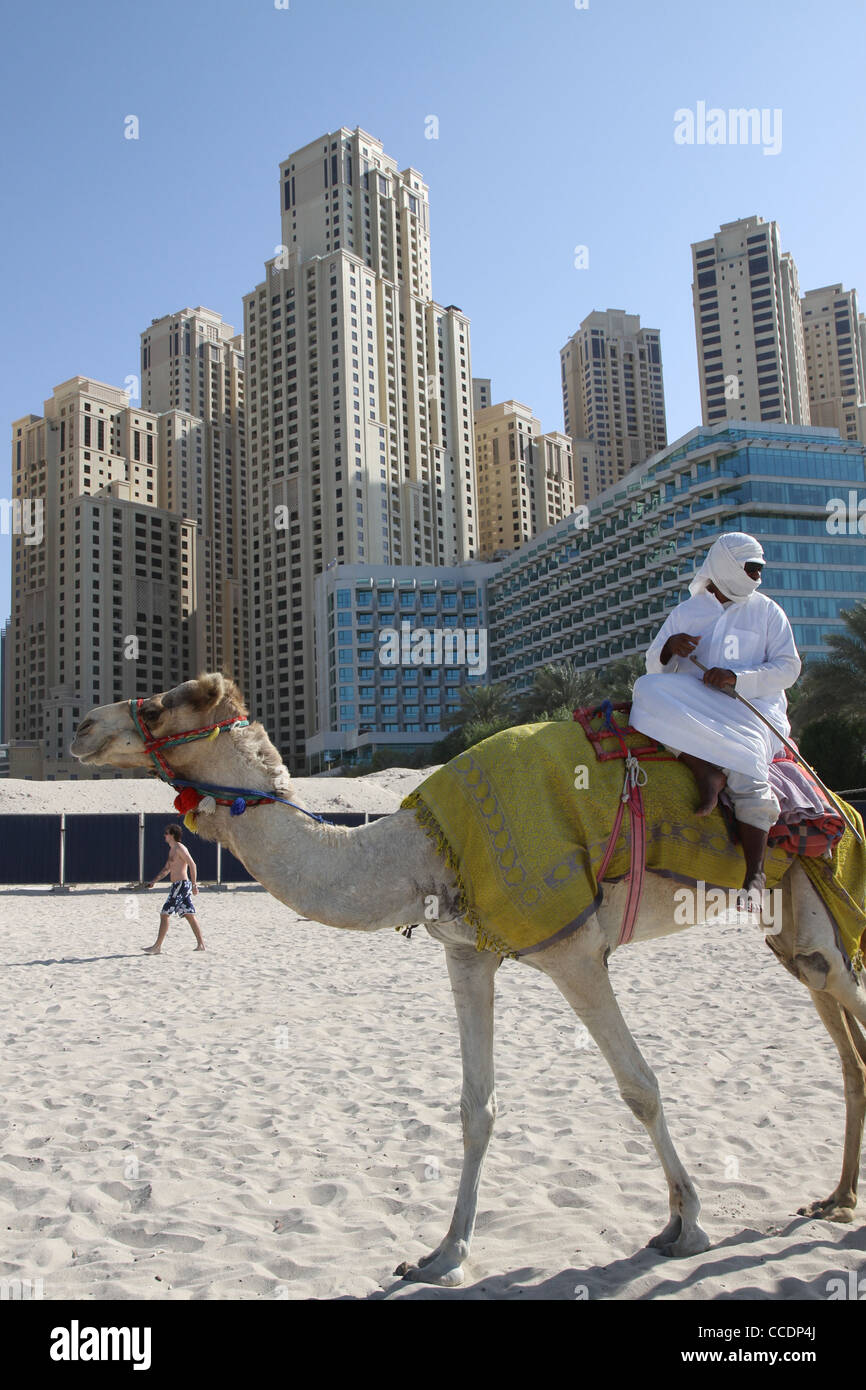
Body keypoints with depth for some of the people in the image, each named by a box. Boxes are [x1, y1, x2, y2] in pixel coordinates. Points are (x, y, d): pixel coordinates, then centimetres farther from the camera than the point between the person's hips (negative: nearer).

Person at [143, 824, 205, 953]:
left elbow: (192, 864, -18)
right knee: (189, 915, 7)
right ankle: (201, 944, 7)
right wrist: (154, 881, 22)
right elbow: (167, 868, 29)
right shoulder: (172, 850, 20)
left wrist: (194, 884, -21)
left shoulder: (180, 848, -11)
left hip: (181, 884, -10)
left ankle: (157, 946, -3)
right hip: (178, 885, 10)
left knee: (164, 914, -6)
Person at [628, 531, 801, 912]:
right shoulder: (685, 613, 16)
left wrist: (737, 677, -12)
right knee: (649, 689, -27)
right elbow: (654, 666, 14)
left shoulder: (767, 612, 13)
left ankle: (755, 875, -33)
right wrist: (669, 649, -11)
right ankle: (707, 772, -36)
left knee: (746, 765, -32)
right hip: (694, 707, 2)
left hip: (751, 707, -2)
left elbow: (788, 667, 5)